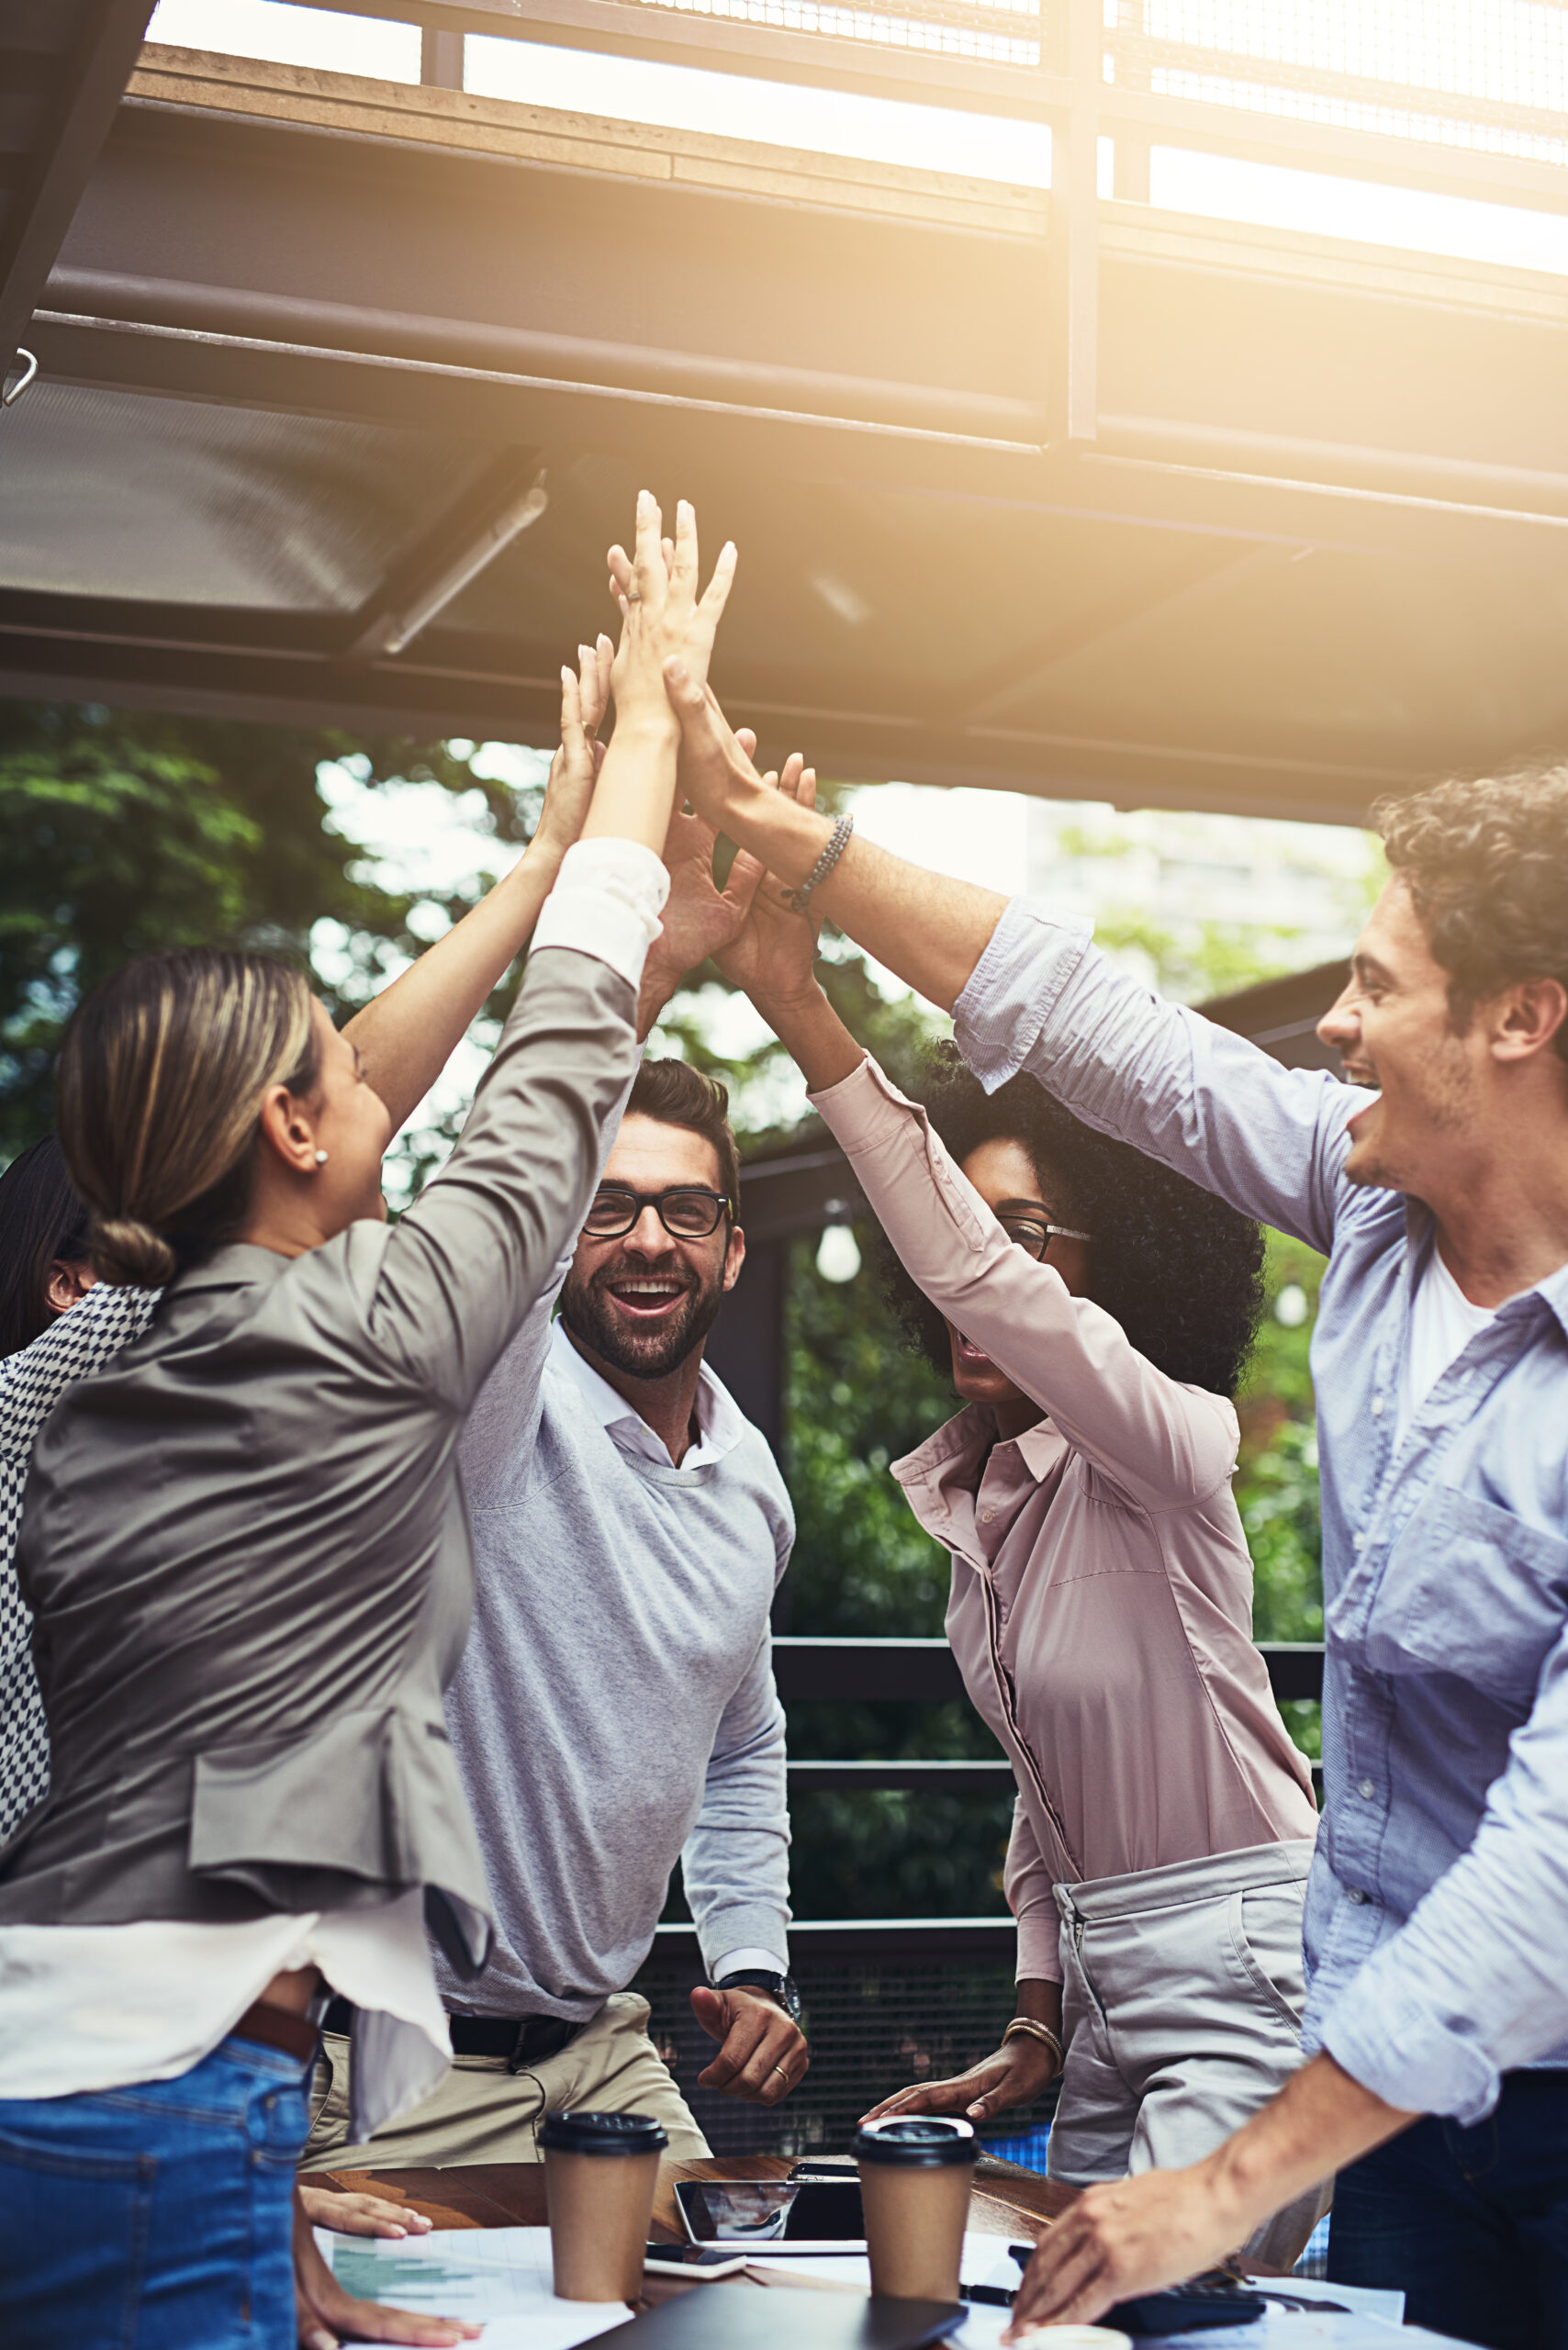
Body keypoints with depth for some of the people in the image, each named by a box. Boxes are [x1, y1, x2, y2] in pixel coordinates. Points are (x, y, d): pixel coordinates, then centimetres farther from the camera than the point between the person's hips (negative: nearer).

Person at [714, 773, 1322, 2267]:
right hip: (1104, 1977, 9)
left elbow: (978, 1281, -36)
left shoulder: (1169, 1443, -16)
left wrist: (802, 1011, -43)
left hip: (1244, 1970, -8)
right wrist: (1036, 2030, 15)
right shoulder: (970, 1494, 9)